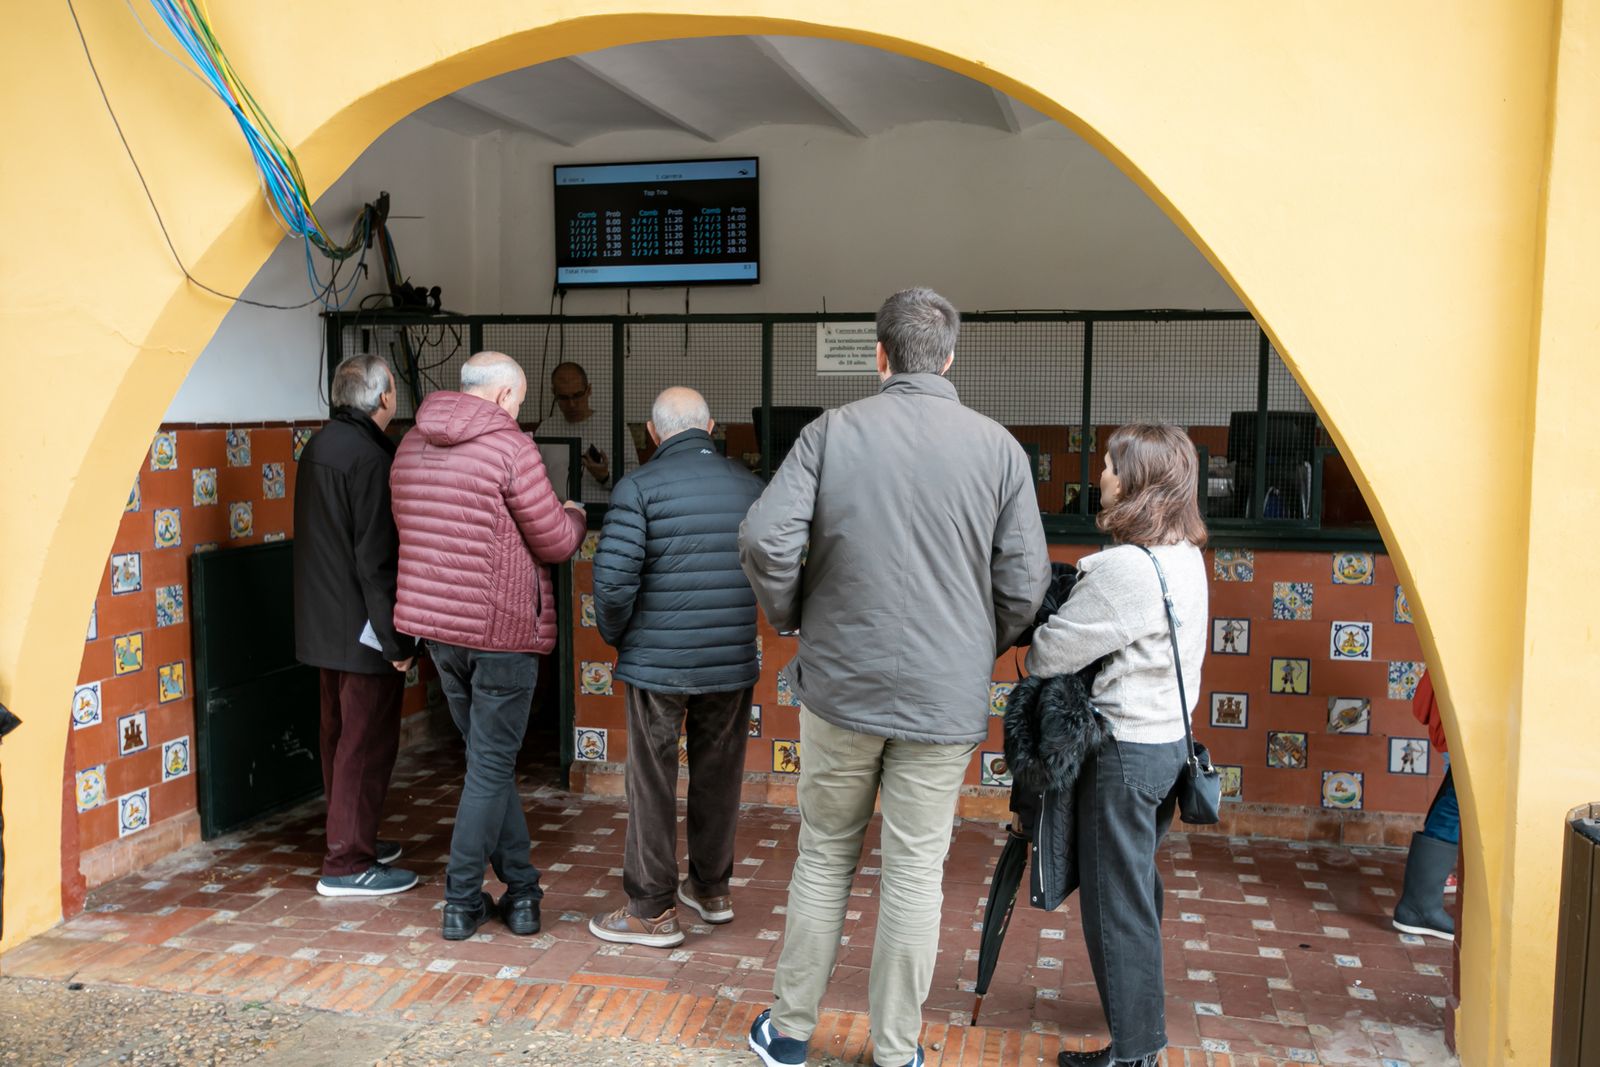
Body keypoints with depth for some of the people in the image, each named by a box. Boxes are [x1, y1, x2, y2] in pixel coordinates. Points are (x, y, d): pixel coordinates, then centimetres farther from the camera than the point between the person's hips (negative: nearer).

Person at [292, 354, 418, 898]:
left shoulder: (319, 446, 11)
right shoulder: (369, 458, -19)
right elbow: (378, 559, -22)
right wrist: (397, 639, -18)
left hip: (324, 624, 10)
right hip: (363, 629, -10)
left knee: (342, 736, 18)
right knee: (368, 743, -2)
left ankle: (351, 838, 31)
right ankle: (347, 864, 4)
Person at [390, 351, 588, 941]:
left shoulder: (412, 445, 9)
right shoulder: (511, 447, -14)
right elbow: (556, 542, -10)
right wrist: (575, 514, 11)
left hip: (436, 625, 7)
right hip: (501, 628, -7)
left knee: (490, 760, 16)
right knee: (491, 766, 5)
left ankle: (521, 888, 22)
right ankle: (462, 900, 13)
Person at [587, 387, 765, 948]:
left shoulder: (639, 487, -10)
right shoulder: (750, 486, 5)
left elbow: (613, 578, -16)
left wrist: (614, 634, 1)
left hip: (658, 663, -4)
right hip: (733, 662, 5)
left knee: (653, 784, 6)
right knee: (718, 778, 16)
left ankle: (652, 911, 13)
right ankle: (711, 890, 29)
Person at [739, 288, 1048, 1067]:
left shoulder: (832, 431, -5)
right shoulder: (998, 448, -3)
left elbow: (765, 541, -13)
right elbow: (1024, 585, -4)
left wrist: (794, 620, 5)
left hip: (841, 685, 0)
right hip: (945, 698, 0)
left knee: (824, 857, 16)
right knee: (915, 873, 10)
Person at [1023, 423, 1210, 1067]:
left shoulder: (1125, 567, -23)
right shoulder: (1186, 556, 6)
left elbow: (1049, 653, -18)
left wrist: (1026, 654, 3)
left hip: (1124, 751, -9)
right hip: (1168, 740, 9)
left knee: (1115, 903, 4)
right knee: (1138, 890, 22)